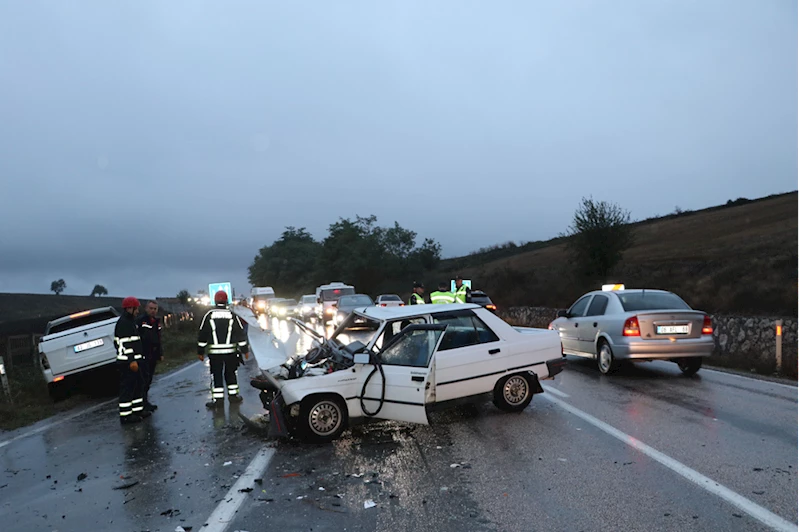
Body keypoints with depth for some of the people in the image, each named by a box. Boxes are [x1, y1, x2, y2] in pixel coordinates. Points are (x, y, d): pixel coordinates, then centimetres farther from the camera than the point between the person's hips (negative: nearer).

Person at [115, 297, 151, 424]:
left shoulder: (130, 322, 18)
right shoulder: (123, 323, -15)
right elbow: (126, 343, -22)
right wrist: (132, 360, -25)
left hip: (133, 361, 11)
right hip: (128, 363, -11)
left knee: (138, 385, 16)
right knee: (127, 388, -6)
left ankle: (138, 410, 24)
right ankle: (125, 416, -1)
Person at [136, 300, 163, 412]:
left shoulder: (157, 322, 16)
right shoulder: (141, 321, -9)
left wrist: (160, 353, 21)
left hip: (153, 355, 8)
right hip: (144, 355, -8)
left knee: (149, 379, 13)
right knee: (144, 379, -10)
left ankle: (146, 401, 20)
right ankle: (144, 403, -8)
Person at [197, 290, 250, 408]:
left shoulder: (209, 315, -3)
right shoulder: (232, 315, 0)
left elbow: (202, 334, 0)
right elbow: (241, 333, 2)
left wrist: (200, 351, 8)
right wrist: (245, 350, 8)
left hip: (214, 351, -1)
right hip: (231, 351, 1)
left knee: (217, 375, 4)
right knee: (230, 373, 14)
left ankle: (218, 398, 3)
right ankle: (233, 395, 18)